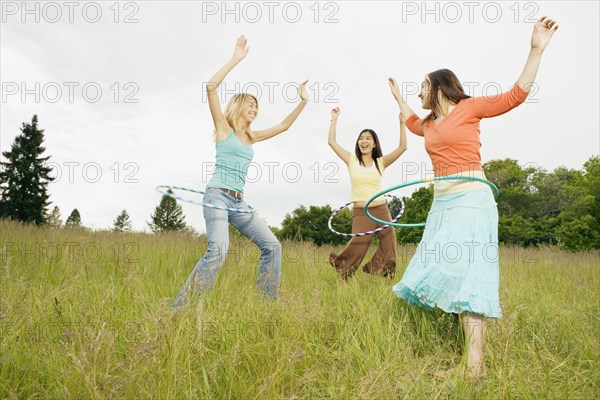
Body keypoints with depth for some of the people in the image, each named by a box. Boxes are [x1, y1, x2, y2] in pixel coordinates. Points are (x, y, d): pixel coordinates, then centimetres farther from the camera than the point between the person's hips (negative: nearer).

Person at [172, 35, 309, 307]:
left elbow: (283, 126, 27)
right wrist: (235, 59, -9)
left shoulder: (251, 137, 21)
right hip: (217, 195, -7)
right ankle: (182, 308, -18)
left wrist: (303, 102, 22)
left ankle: (268, 300, 13)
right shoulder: (223, 127, 4)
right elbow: (211, 87, -9)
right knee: (218, 250, -26)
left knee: (272, 246, 3)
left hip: (239, 202, 7)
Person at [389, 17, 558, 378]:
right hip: (442, 203, 7)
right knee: (446, 272, 2)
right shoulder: (429, 125, 20)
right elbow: (413, 123, 42)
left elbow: (515, 96, -3)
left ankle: (475, 366, -14)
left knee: (465, 272, -15)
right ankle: (474, 361, 9)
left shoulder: (468, 108, 1)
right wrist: (398, 97, 50)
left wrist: (536, 50, -9)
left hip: (470, 199, -7)